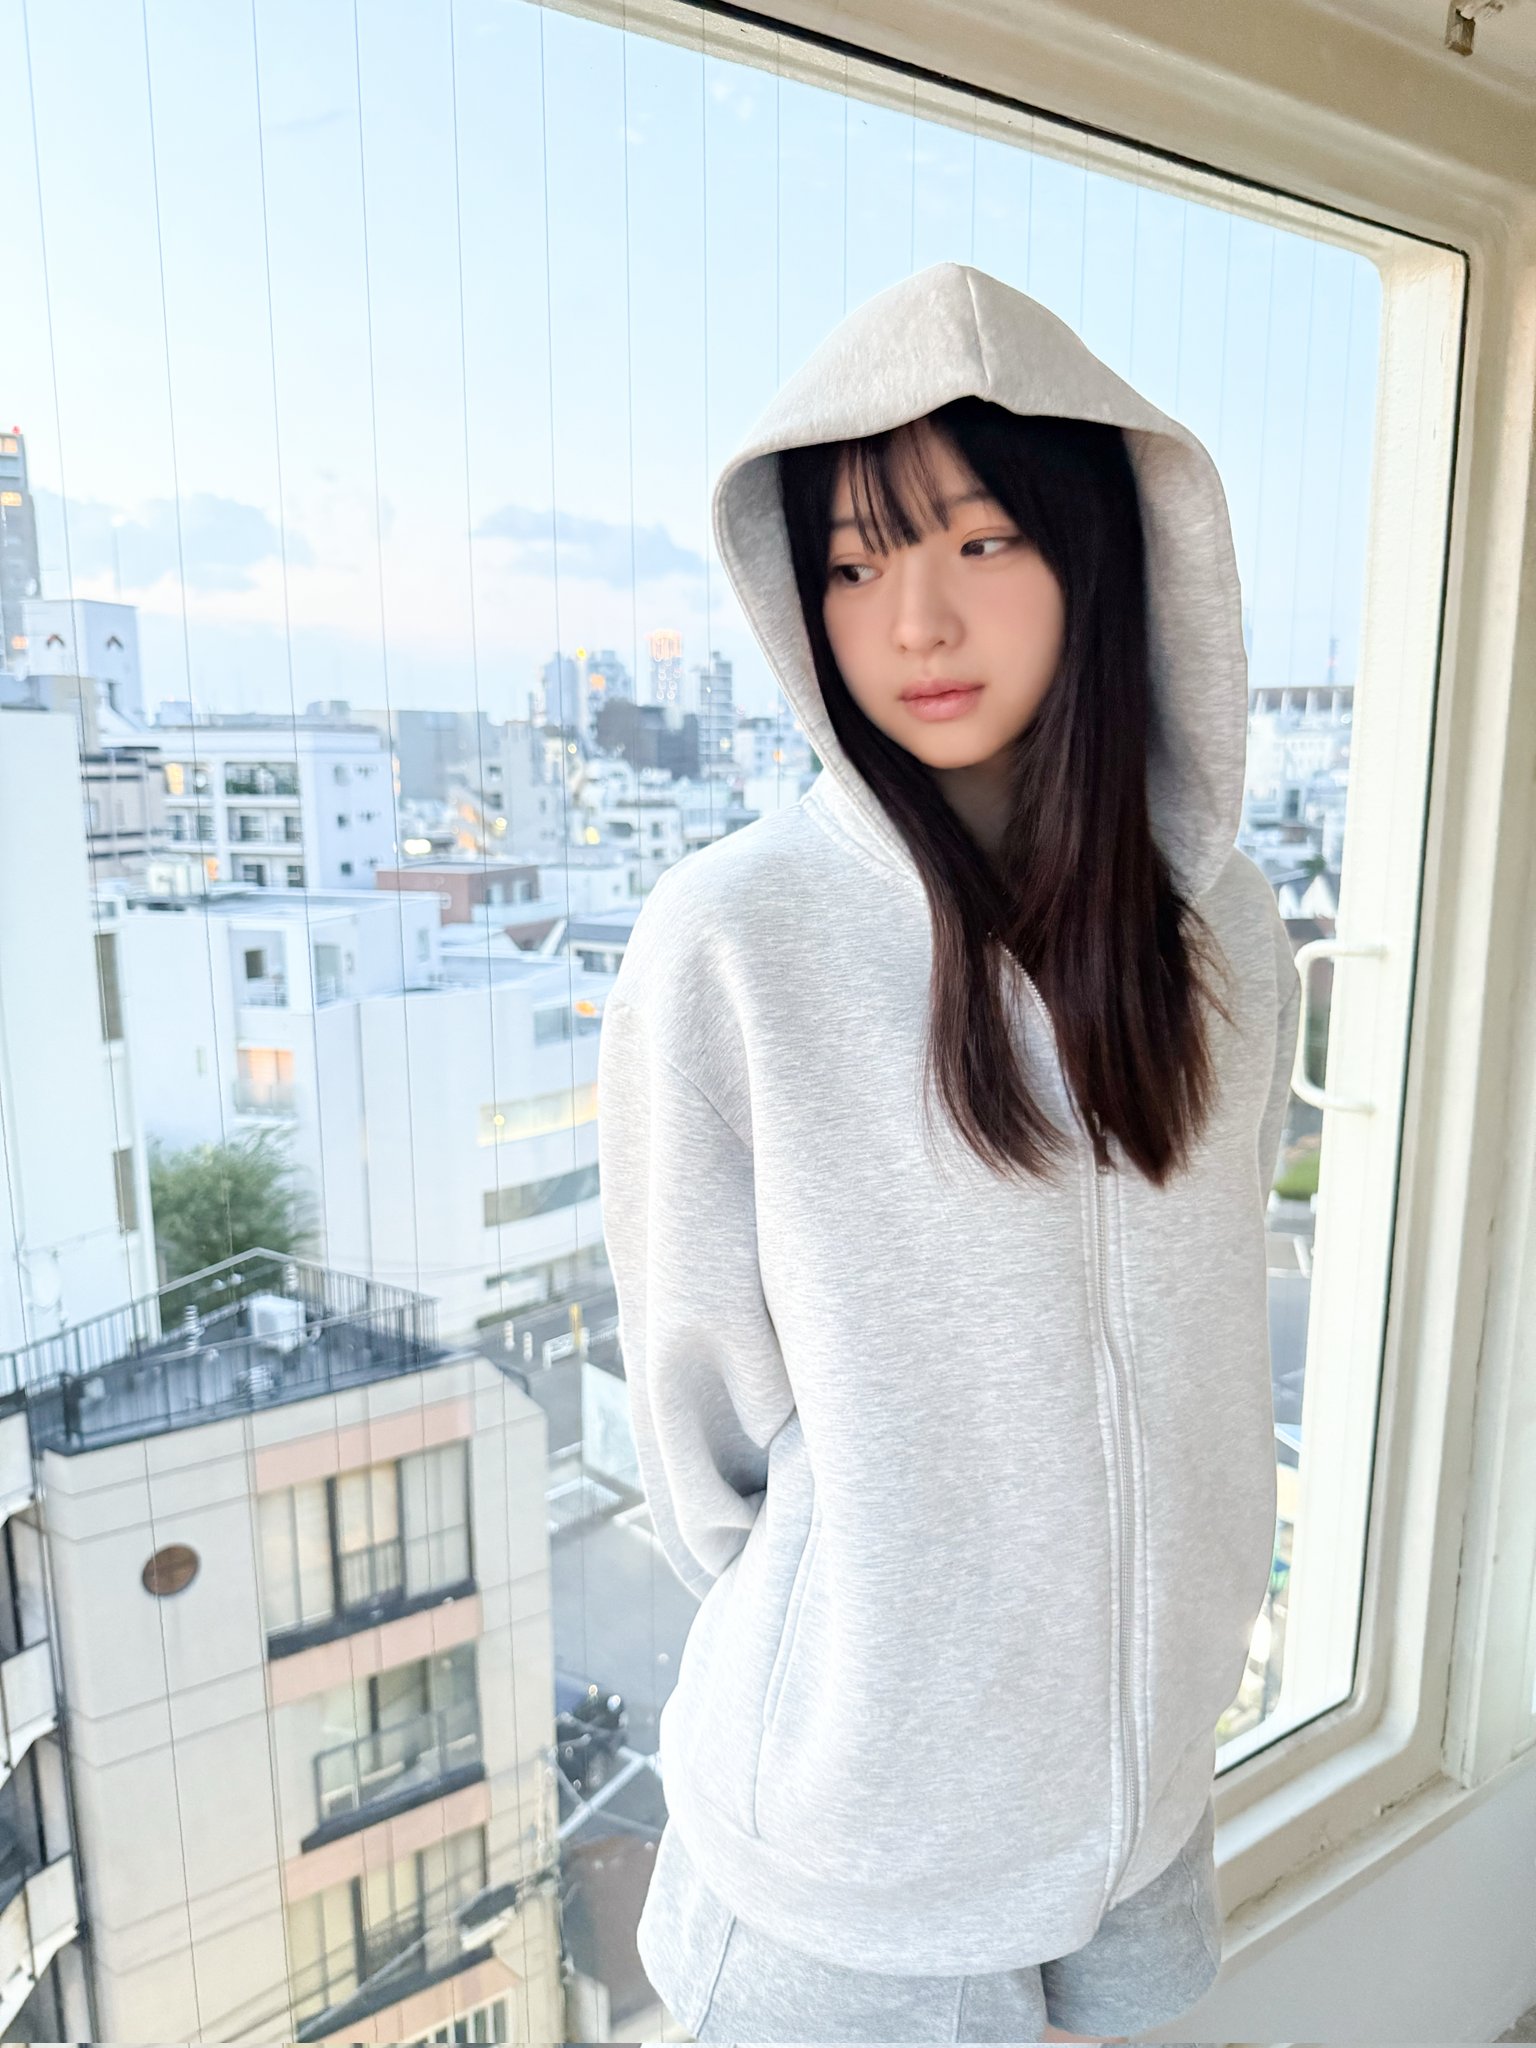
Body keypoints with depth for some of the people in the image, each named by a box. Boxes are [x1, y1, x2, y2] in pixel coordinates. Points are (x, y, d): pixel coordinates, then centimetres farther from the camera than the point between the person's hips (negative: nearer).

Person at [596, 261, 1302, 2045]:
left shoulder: (1222, 926, -7)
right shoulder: (731, 943, -23)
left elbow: (1201, 1338, 5)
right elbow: (702, 1407, -12)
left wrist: (1156, 1660, 9)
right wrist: (844, 1684, 0)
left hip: (1147, 1773, 5)